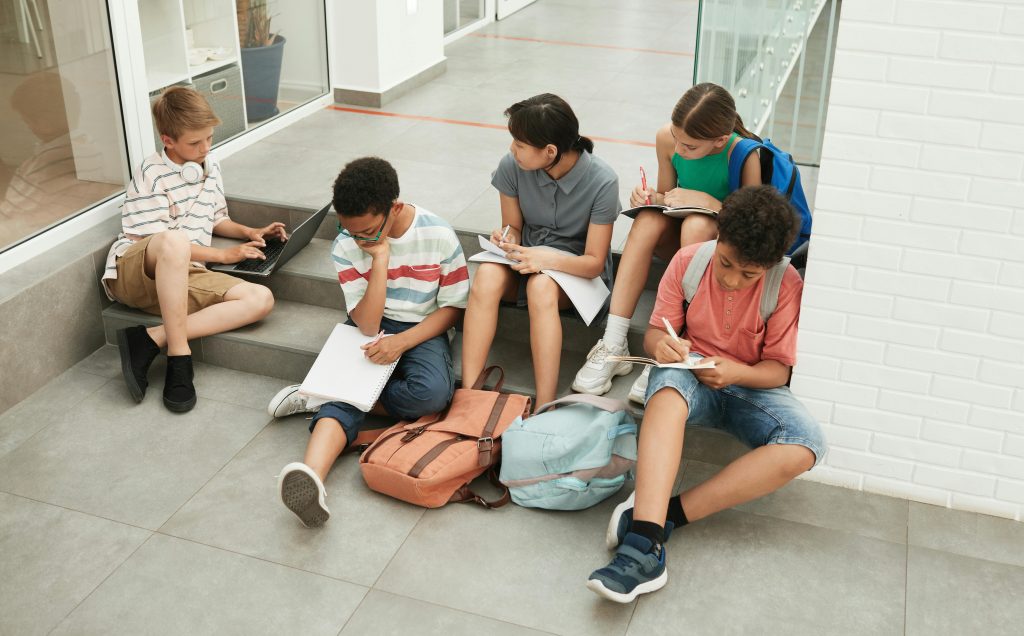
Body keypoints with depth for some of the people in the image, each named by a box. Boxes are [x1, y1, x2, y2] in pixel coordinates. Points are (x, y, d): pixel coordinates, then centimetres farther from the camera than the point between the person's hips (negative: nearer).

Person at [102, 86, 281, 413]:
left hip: (182, 278, 7)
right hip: (133, 272, -6)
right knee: (174, 242, -43)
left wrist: (249, 232, 11)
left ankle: (150, 339, -25)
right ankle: (179, 357, -34)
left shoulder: (211, 167, 15)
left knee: (261, 299, -20)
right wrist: (224, 255, -8)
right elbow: (157, 241, -12)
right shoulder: (152, 174, -7)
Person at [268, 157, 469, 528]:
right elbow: (367, 324, -16)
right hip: (372, 330, 1)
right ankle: (312, 478, -55)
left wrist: (402, 341, -20)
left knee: (433, 392, -33)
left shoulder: (439, 236, -14)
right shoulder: (347, 246, -10)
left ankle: (324, 399, -20)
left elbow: (453, 307, -6)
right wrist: (380, 257, -25)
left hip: (422, 331, 0)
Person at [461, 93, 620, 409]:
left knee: (541, 286, -39)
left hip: (575, 265, -3)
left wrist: (547, 258, -35)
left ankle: (544, 406, -40)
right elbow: (513, 226, 4)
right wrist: (506, 238, -21)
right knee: (487, 276, -33)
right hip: (527, 255, 3)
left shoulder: (602, 181, -21)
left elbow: (594, 262, -16)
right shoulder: (512, 166, -12)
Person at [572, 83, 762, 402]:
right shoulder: (667, 138, -13)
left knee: (697, 225, -37)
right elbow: (666, 196, 3)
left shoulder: (745, 156, -25)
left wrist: (705, 200, -31)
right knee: (648, 218, -29)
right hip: (680, 238, 4)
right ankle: (614, 345, -32)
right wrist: (651, 198, -21)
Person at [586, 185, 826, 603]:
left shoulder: (786, 286, -12)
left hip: (751, 384, 0)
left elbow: (778, 369, -7)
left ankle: (666, 512, -34)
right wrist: (661, 344, -27)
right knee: (669, 388, -40)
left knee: (807, 445, -32)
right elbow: (653, 334, -1)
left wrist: (736, 372, -28)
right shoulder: (688, 262, -8)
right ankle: (644, 544, -52)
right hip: (692, 376, 0)